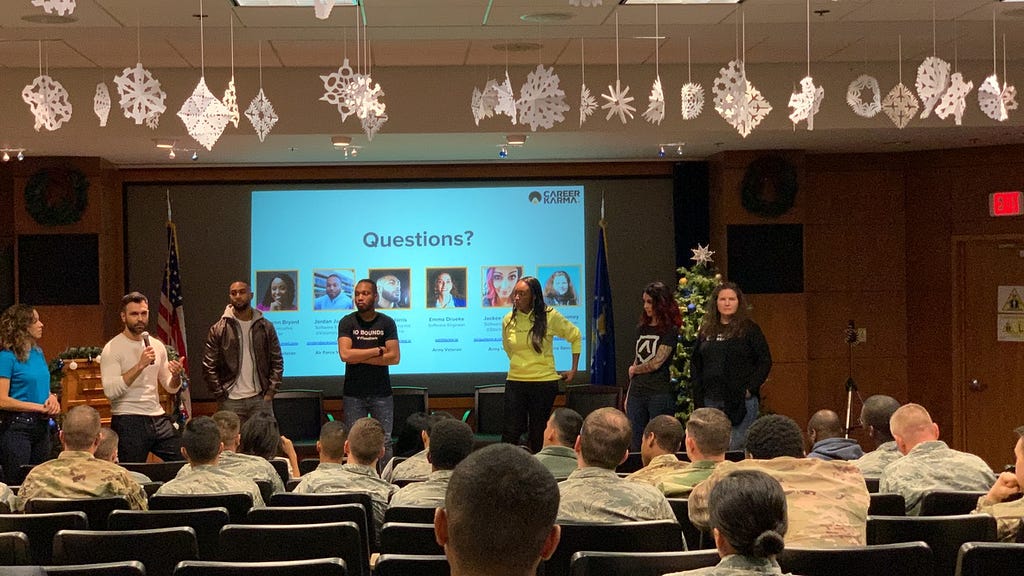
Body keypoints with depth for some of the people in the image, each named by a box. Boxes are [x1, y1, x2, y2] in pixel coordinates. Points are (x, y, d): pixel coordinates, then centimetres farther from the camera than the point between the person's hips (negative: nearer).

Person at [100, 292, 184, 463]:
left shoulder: (157, 346, 11)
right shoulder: (112, 349, -7)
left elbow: (171, 388, 16)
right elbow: (111, 391, -20)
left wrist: (176, 375, -7)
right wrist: (140, 365, -23)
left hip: (158, 418, 6)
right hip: (128, 423, -5)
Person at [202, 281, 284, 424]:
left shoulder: (266, 327, 6)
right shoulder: (218, 330, 1)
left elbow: (277, 362, 7)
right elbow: (209, 367, -1)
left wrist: (271, 391, -2)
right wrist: (220, 396, -6)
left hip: (260, 399, 2)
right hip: (230, 401, -1)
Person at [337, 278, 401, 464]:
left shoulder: (387, 323, 3)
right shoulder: (347, 322, 2)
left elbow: (394, 357, -7)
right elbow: (345, 354, -12)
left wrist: (360, 357, -11)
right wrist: (378, 351, -9)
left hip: (381, 393, 0)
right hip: (353, 393, 0)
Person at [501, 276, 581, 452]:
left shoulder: (549, 316, -6)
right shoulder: (508, 320, 2)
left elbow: (575, 336, 7)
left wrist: (573, 369, 6)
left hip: (544, 382, -2)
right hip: (515, 382, 2)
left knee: (538, 434, 5)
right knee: (510, 433, -4)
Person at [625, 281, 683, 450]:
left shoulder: (670, 330, -4)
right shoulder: (641, 328, 15)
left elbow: (656, 363, -10)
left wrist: (634, 370, 7)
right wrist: (628, 395, 14)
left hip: (660, 393, -6)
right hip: (637, 393, 6)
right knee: (636, 447, 5)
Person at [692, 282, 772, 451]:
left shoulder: (750, 329, 1)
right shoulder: (706, 330, 13)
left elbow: (765, 361, -1)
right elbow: (695, 363, 15)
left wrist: (750, 388, -9)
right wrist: (698, 396, 6)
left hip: (742, 400, -4)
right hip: (711, 400, 4)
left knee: (736, 448, -8)